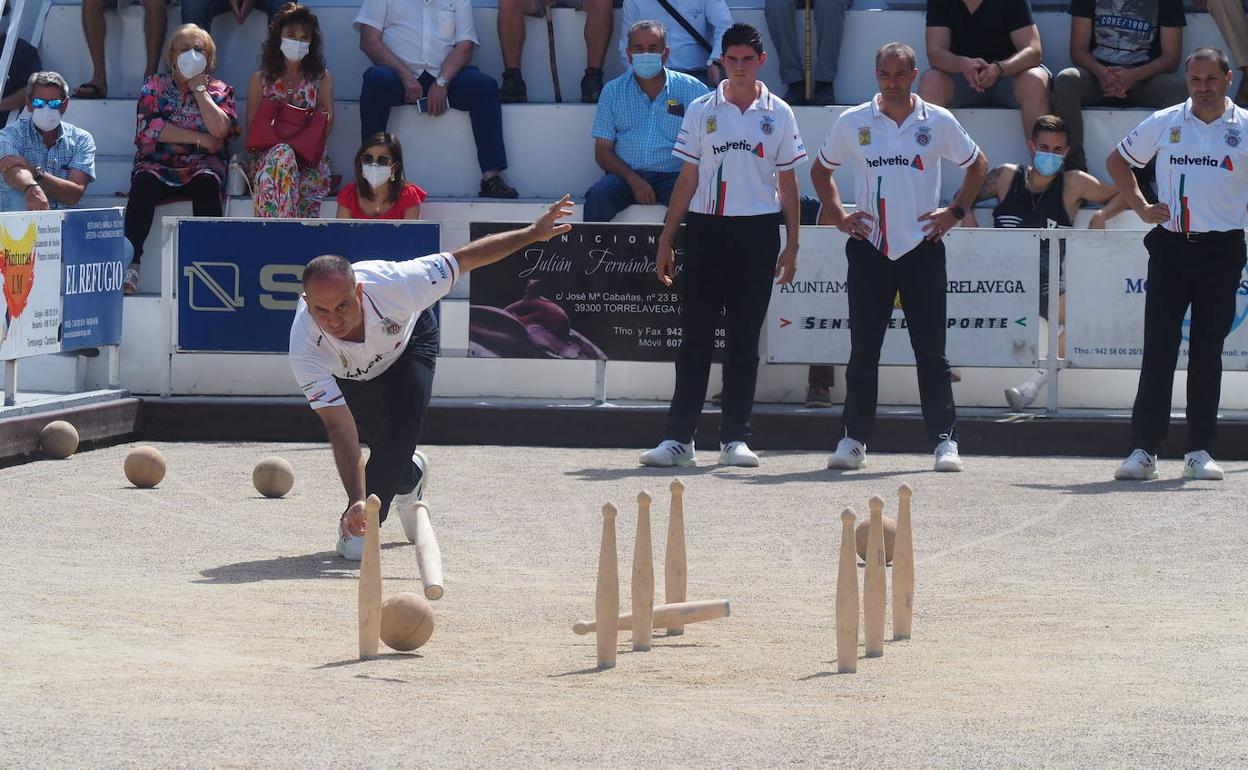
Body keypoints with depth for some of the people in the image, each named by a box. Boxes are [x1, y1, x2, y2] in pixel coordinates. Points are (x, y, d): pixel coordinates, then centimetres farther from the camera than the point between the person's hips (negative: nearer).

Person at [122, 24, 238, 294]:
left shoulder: (220, 91, 13)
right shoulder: (155, 86, 14)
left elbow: (220, 130, -7)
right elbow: (149, 128, -4)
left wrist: (199, 88, -1)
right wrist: (200, 139, -6)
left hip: (201, 166, 0)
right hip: (158, 165, 0)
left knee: (207, 183, -35)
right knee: (144, 183, -33)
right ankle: (130, 263, -39)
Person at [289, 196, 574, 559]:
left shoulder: (393, 284, -44)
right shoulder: (305, 349, -43)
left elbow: (463, 260, -28)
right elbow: (339, 426, -42)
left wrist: (533, 233, -24)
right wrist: (356, 500, -48)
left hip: (406, 338, 0)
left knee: (402, 431, -17)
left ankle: (357, 528, 0)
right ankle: (408, 479, 35)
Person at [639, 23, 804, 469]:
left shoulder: (777, 114, 6)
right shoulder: (701, 111, 6)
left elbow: (787, 182, 9)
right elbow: (688, 178, 8)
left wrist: (791, 245, 4)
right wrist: (666, 240, 5)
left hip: (757, 232, 0)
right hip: (705, 228, 0)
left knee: (744, 340, 4)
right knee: (696, 336, -1)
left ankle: (735, 437, 9)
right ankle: (679, 437, 1)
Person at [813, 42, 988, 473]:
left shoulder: (938, 122, 1)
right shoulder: (852, 123, 3)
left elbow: (977, 165, 15)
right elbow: (821, 170, 17)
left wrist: (956, 212, 5)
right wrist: (839, 216, 5)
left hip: (922, 247, -1)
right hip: (869, 249, 1)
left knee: (930, 348, 0)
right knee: (863, 348, 2)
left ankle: (945, 440, 3)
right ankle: (853, 438, 8)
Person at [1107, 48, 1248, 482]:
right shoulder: (1163, 123, 6)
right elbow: (1118, 161, 19)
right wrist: (1140, 207, 8)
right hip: (1170, 246, 1)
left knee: (1208, 351, 4)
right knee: (1158, 348, -3)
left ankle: (1200, 450, 10)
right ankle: (1143, 449, -3)